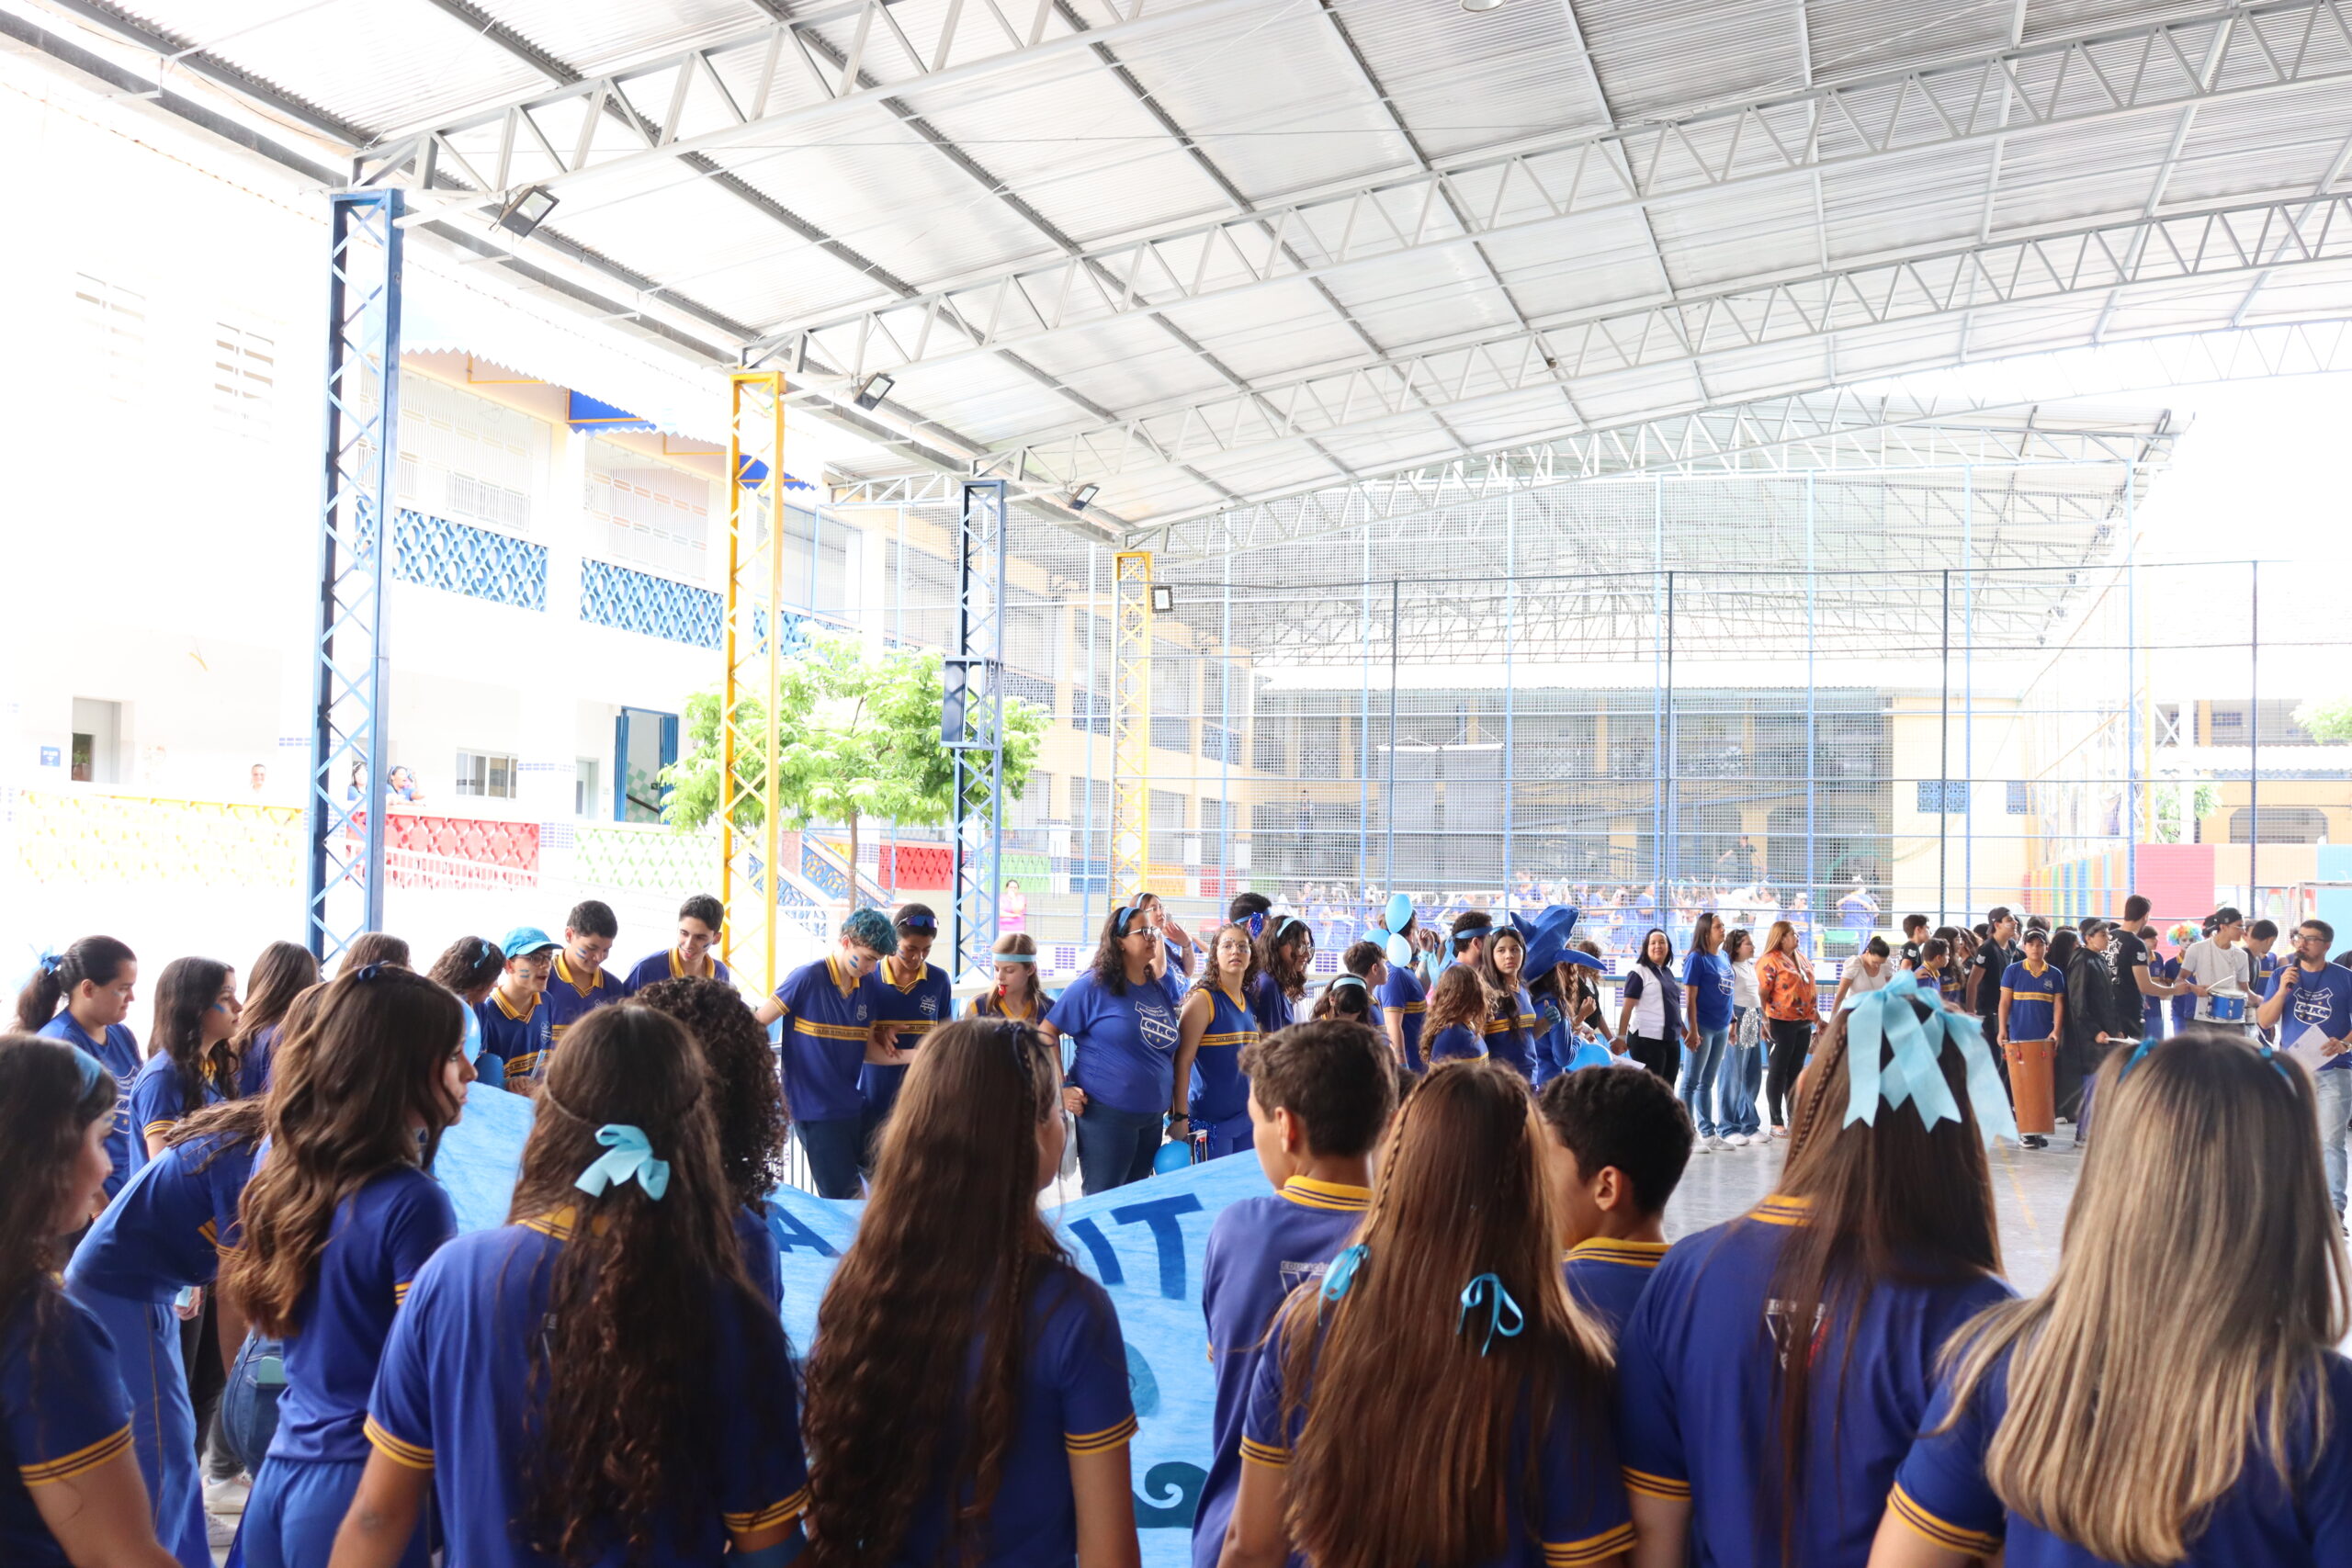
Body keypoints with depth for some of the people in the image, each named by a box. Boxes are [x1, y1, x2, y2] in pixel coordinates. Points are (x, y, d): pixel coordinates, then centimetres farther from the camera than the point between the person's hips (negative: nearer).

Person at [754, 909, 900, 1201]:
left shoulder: (866, 988, 7)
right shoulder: (808, 978, -12)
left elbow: (867, 1049, 11)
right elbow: (756, 1026, -10)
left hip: (853, 1108, 6)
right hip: (815, 1110, -6)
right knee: (839, 1198, -4)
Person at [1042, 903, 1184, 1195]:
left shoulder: (1160, 988, 10)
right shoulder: (1093, 986, -8)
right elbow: (1047, 1033, -8)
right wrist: (1060, 1089, -13)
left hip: (1153, 1117, 7)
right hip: (1106, 1116, -7)